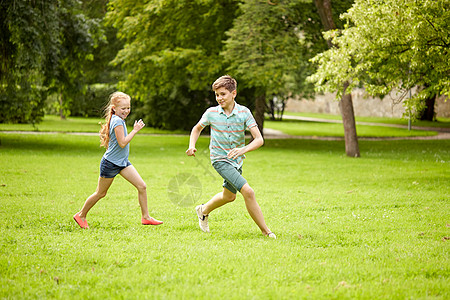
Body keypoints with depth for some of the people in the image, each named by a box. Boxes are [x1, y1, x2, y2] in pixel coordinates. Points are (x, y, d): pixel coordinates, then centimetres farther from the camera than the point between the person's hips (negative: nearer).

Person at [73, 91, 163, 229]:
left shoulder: (118, 120, 9)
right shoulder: (117, 121, -20)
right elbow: (122, 143, -26)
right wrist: (135, 130, -24)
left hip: (122, 162, 9)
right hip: (110, 163, -9)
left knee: (142, 186, -3)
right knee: (100, 193, 6)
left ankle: (145, 217, 4)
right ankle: (81, 215, 24)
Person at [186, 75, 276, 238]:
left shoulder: (244, 112, -12)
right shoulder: (211, 113, -11)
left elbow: (259, 139, -18)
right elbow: (197, 128, 11)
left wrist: (243, 150, -36)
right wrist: (192, 146, -6)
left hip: (236, 160, 4)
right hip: (220, 159, -4)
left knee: (229, 196, 25)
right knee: (248, 191, -21)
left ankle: (203, 210, 53)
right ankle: (265, 231, -13)